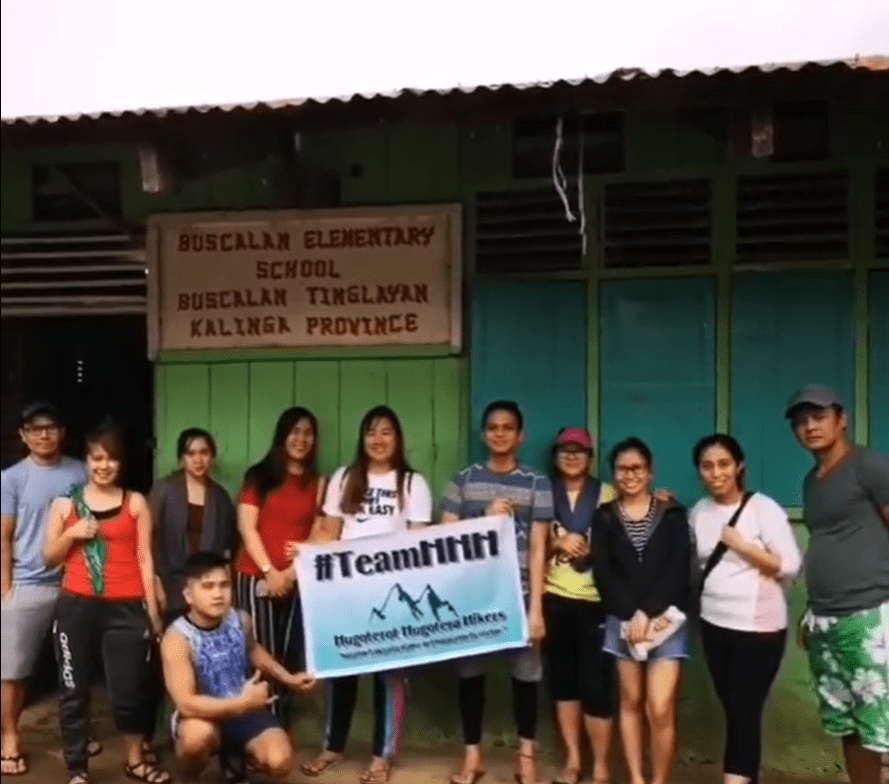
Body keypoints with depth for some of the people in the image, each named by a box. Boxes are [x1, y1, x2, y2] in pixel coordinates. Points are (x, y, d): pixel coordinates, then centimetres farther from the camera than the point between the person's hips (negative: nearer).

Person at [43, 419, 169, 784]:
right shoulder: (65, 503, 7)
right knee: (74, 689, 7)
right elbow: (49, 558, 10)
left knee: (128, 687, 4)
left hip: (125, 608, -1)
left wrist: (153, 610, 1)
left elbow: (145, 559, 4)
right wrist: (71, 534, -9)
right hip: (76, 606, 1)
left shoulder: (136, 503, 5)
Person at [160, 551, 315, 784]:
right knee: (198, 734, -39)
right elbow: (186, 704, -31)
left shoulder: (240, 620, -7)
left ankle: (234, 760, 17)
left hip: (245, 710, 4)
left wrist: (288, 678, 8)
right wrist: (241, 703, -36)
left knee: (279, 762, -19)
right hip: (204, 716, -4)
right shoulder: (177, 638, -23)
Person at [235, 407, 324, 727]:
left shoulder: (318, 483, 9)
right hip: (257, 578, -2)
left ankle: (281, 729, 13)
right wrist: (269, 570, -11)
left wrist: (294, 571, -10)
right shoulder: (259, 476, 5)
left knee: (289, 657, 5)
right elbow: (246, 527, -2)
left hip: (299, 582, 2)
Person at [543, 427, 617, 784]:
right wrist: (558, 542, -11)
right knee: (562, 679, 9)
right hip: (554, 598, 2)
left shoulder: (606, 494, 4)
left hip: (595, 600, -2)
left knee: (596, 682, -5)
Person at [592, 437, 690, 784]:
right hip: (622, 620, 2)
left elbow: (679, 571, -6)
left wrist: (648, 613, -14)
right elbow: (602, 572, -2)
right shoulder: (605, 517, 6)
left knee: (660, 710, -8)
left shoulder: (672, 514, 3)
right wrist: (633, 613, -13)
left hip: (667, 620, -2)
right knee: (631, 703, 9)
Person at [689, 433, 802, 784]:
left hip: (758, 628, -5)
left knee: (744, 712, -6)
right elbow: (690, 561, 20)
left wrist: (740, 545, -19)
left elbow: (790, 566, -14)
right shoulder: (698, 512, 5)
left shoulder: (764, 508, -10)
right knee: (733, 711, 12)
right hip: (714, 625, 5)